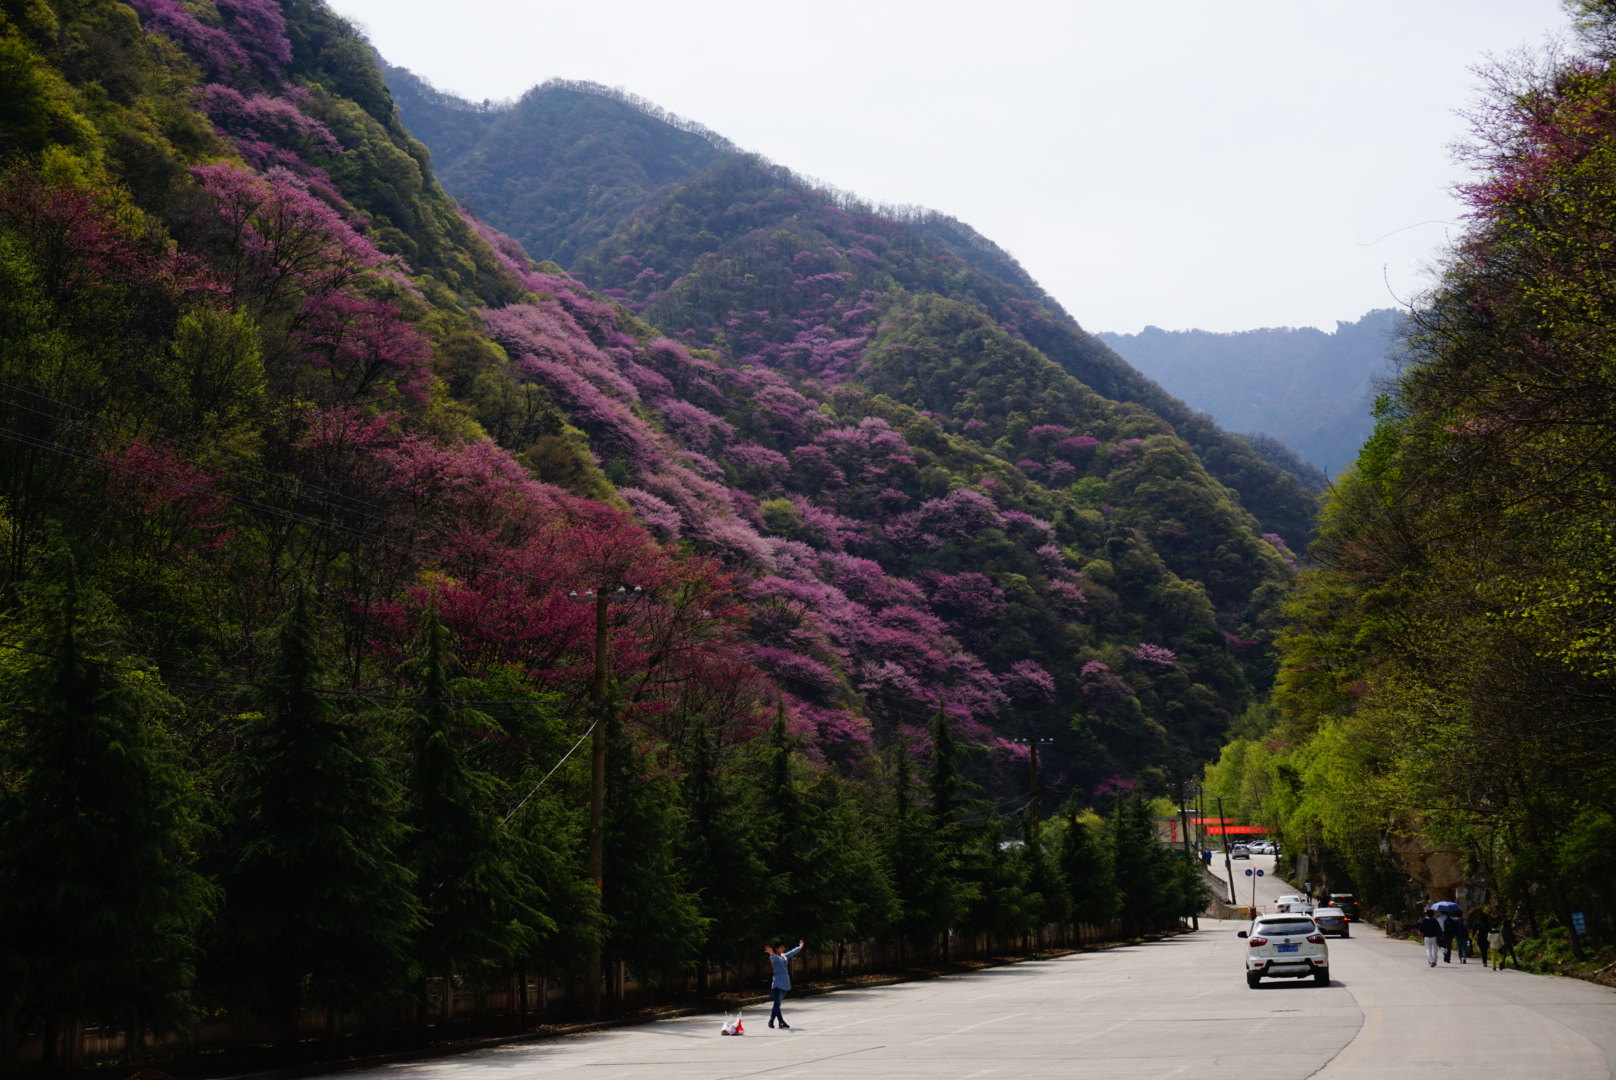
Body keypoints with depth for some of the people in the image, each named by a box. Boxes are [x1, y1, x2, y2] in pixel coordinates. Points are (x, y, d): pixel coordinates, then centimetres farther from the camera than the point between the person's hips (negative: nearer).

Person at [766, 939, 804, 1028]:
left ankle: (771, 1020, 15)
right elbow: (773, 957, -33)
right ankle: (781, 1022, -14)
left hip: (785, 982, 8)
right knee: (777, 1002, -10)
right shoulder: (774, 957, -9)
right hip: (778, 982, -8)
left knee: (778, 1002, 9)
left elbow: (792, 953, 33)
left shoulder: (784, 956, 15)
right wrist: (771, 953, -57)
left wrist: (800, 947, 47)